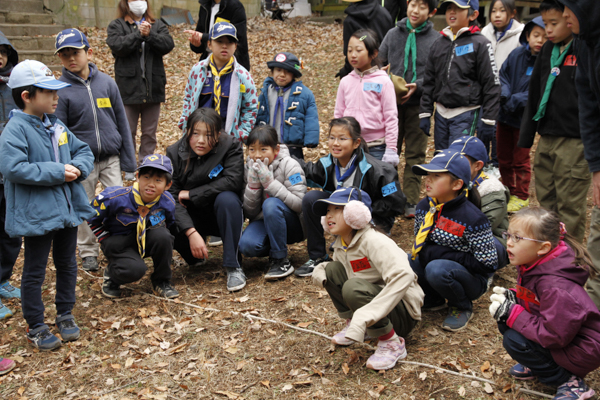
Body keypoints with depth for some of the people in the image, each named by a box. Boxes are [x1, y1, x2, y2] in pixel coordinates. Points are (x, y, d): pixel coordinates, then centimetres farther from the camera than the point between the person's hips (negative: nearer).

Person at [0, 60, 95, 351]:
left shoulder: (56, 126, 8)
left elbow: (83, 151, 14)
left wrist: (77, 167, -9)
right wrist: (56, 172, -23)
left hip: (67, 207, 7)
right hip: (36, 214, -7)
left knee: (67, 265, 18)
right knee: (35, 272, 6)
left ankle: (65, 316, 35)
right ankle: (35, 327, 20)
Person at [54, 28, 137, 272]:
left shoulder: (106, 83, -1)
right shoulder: (61, 90, -7)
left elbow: (122, 123, 3)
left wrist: (129, 163, 3)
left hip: (111, 159, 1)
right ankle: (88, 252, 27)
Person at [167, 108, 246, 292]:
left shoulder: (230, 146, -14)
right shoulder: (174, 152, -10)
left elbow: (233, 180, -29)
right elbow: (171, 196, -17)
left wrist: (191, 194, -24)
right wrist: (192, 233, -31)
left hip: (223, 215, -2)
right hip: (192, 218, 2)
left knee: (227, 198, -34)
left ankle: (233, 267, -25)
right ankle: (195, 257, 7)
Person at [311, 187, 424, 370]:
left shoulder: (374, 241, -24)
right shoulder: (340, 244, 3)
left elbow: (403, 276, -38)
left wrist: (365, 316, -43)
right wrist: (320, 271, -8)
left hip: (402, 313, -8)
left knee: (353, 287, -33)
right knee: (332, 269, 0)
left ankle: (392, 343, -18)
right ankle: (353, 323, 9)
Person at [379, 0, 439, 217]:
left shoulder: (436, 40, -1)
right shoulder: (393, 34, 8)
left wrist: (418, 86, -18)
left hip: (418, 104, -2)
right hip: (391, 102, 2)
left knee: (415, 155, 4)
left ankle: (411, 202, 11)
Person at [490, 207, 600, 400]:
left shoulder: (555, 287, -33)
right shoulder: (531, 264, -6)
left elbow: (554, 336, -31)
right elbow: (530, 298, 12)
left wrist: (512, 313, -27)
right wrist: (512, 297, -11)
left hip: (582, 351, -9)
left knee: (514, 341, -23)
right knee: (504, 320, -6)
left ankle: (571, 381, -6)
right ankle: (538, 364, 12)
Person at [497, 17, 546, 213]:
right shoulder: (516, 54, -3)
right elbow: (503, 76, 2)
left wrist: (515, 101, -26)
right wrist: (504, 95, -16)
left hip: (524, 118, -4)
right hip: (505, 116, 5)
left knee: (521, 159, 9)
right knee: (504, 157, 16)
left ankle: (521, 196, 25)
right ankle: (507, 191, 33)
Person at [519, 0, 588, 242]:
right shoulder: (548, 49, 14)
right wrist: (526, 136, 18)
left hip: (574, 142, -7)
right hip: (546, 138, 7)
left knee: (570, 206, -1)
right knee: (546, 201, 14)